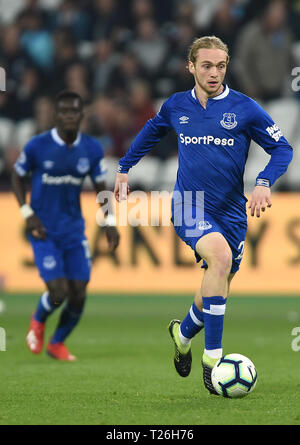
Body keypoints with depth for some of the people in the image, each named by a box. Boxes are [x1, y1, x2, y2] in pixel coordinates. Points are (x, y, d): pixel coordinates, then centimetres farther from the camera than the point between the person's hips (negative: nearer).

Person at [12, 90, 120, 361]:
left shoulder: (92, 149, -2)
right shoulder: (37, 146, -12)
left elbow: (101, 187, 9)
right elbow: (17, 177, 3)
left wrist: (110, 223, -3)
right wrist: (28, 214, -9)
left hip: (74, 230, 4)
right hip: (44, 232, -4)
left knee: (78, 294, -2)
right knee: (58, 292, -14)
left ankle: (57, 344, 23)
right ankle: (38, 321, 21)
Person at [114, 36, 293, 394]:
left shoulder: (245, 108, -3)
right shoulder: (176, 106, 4)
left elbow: (282, 148, 1)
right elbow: (150, 133, 25)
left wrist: (264, 183, -15)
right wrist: (124, 168, 27)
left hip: (230, 211, 2)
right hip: (189, 206, -2)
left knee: (218, 289, 9)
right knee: (220, 255, -31)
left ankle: (183, 333, 45)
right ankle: (212, 357, -27)